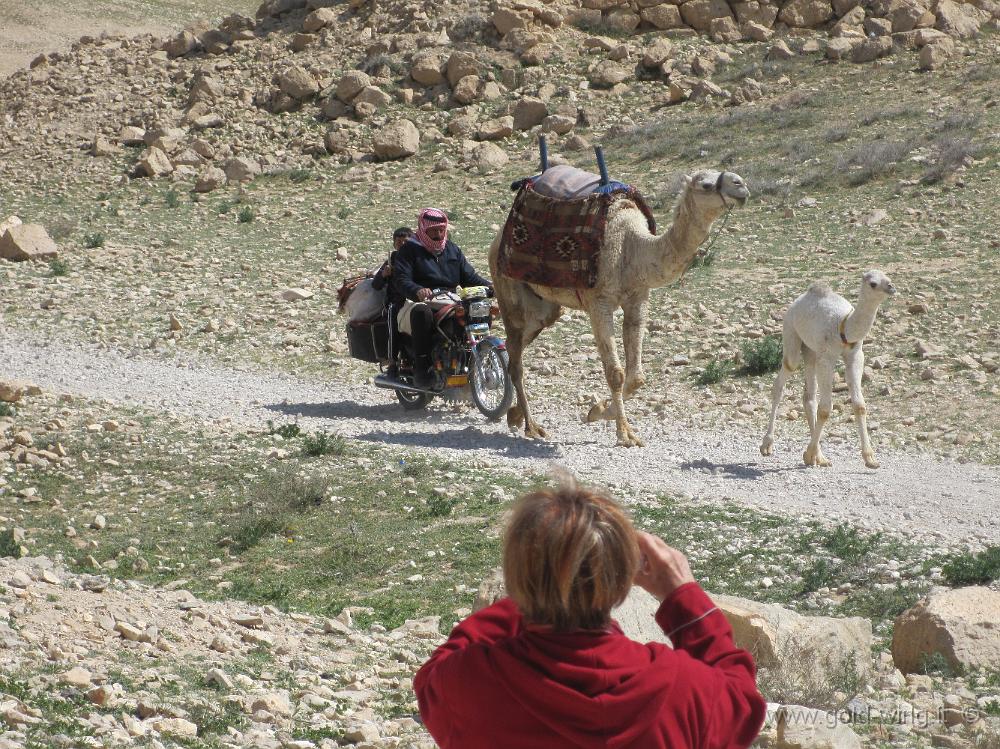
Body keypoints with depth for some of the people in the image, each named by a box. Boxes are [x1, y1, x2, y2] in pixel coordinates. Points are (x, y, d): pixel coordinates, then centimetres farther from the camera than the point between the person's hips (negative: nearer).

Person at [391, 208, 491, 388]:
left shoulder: (452, 249, 20)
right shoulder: (409, 249, 1)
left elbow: (469, 277, 16)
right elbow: (401, 280, -13)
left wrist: (492, 287, -4)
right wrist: (417, 291, -36)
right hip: (415, 303, -6)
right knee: (422, 312, -41)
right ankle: (422, 368, -40)